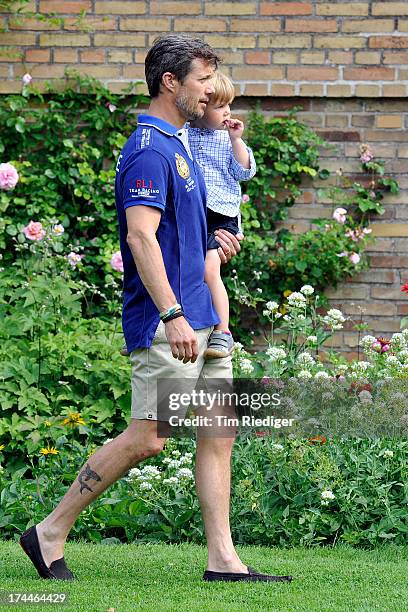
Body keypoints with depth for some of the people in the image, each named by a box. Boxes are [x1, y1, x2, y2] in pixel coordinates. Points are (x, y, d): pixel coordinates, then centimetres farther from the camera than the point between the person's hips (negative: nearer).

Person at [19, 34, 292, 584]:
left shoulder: (177, 145, 17)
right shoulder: (149, 151, -15)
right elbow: (140, 237, -24)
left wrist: (209, 238, 16)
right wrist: (172, 316, -29)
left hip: (198, 318, 10)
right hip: (165, 321, -10)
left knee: (219, 431, 6)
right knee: (147, 438, -8)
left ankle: (222, 559, 7)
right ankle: (50, 534, 2)